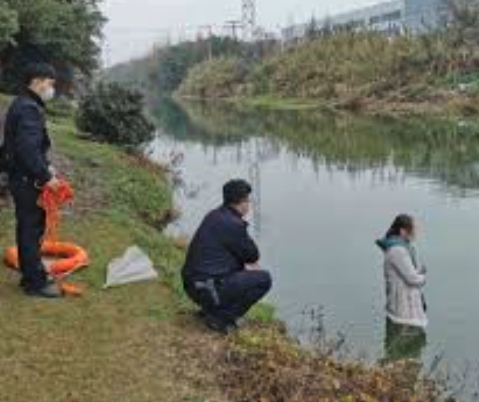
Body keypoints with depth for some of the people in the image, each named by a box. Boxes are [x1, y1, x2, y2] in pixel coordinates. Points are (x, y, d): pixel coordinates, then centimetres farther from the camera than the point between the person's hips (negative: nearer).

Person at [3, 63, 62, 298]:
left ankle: (30, 275, 29)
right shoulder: (29, 109, -19)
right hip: (28, 181, -10)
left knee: (27, 228, 18)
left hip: (22, 178, 10)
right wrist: (45, 177, -22)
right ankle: (36, 283, 4)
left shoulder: (23, 106, 14)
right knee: (32, 230, -3)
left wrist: (45, 167, 13)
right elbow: (28, 148, -28)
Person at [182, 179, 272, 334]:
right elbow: (252, 256, -3)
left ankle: (209, 307, 18)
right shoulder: (233, 225, -17)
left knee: (240, 264, 28)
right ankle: (221, 317, -5)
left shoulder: (214, 216, 12)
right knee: (264, 279, -4)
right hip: (209, 289, -9)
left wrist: (251, 261, 15)